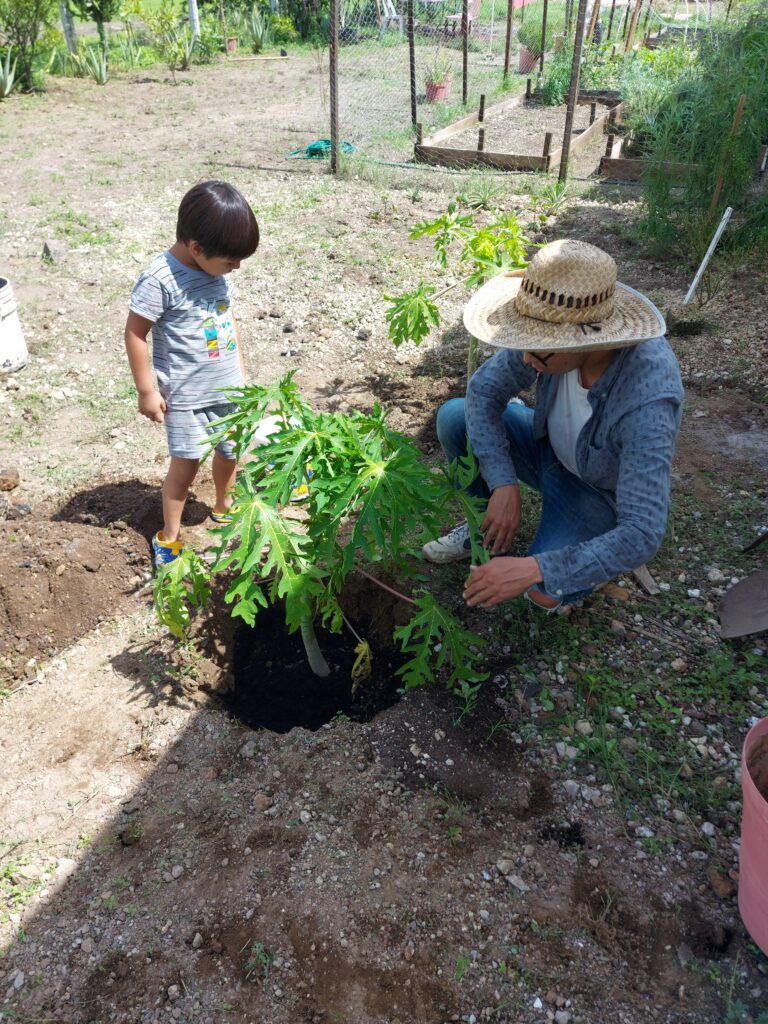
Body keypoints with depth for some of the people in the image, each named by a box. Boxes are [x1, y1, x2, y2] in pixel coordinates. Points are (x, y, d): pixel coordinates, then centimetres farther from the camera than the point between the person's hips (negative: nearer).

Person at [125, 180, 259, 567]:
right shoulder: (160, 280, -22)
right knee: (186, 463, -1)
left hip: (228, 388, 6)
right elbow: (135, 333, -16)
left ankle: (223, 507, 43)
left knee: (230, 452, 18)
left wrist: (240, 369, 16)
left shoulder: (218, 270, -1)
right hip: (185, 394, -6)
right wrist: (147, 390, -13)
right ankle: (169, 536, 17)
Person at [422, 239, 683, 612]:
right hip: (552, 449, 5)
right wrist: (504, 485, -26)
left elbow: (643, 535, -40)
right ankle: (489, 525, 7)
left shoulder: (645, 402, -41)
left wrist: (532, 570, -45)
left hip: (602, 490, -5)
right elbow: (484, 390, -15)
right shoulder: (552, 334, -27)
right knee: (454, 417, -14)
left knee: (546, 593, -27)